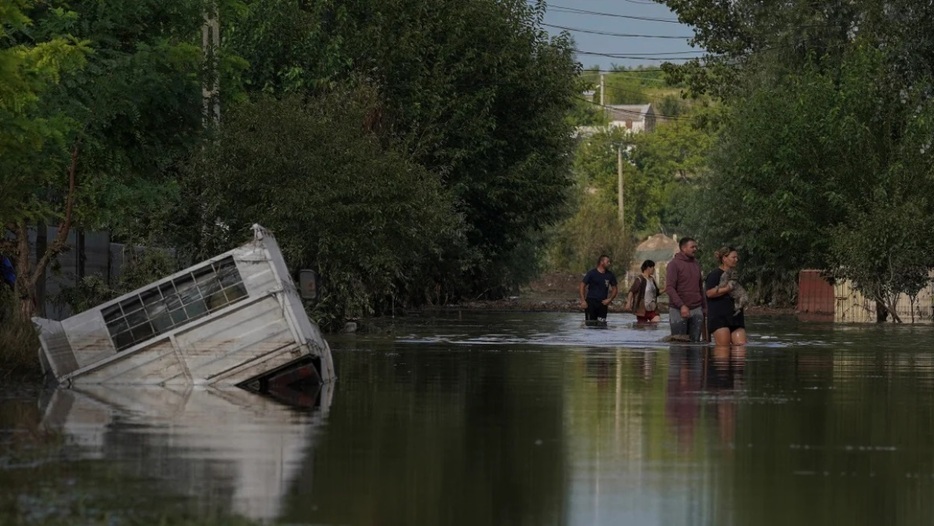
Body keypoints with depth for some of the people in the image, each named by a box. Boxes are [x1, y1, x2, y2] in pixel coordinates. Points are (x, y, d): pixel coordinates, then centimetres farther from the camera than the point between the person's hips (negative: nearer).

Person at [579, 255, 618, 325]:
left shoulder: (610, 275, 7)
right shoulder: (591, 273, -3)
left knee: (601, 324, -2)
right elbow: (582, 286, -2)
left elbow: (614, 289, 17)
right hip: (591, 302, -3)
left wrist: (609, 299, -1)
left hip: (603, 303, 3)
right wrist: (583, 300, -10)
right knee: (590, 324, -5)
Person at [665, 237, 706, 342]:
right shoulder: (674, 264, -6)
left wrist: (704, 307, 16)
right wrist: (681, 306, -21)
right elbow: (669, 288, -13)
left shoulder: (696, 264, 14)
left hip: (696, 310, 5)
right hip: (678, 310, -5)